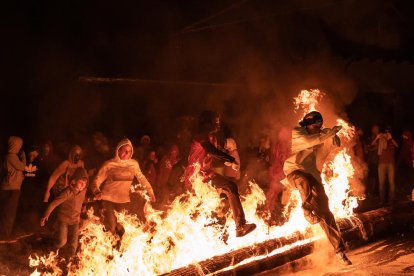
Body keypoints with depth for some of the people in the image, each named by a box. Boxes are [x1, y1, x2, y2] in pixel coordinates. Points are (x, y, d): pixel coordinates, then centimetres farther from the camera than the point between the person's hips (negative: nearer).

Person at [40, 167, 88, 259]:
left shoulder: (83, 191, -7)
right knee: (62, 242, -12)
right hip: (64, 218, -5)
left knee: (73, 245, -1)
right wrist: (46, 215, -35)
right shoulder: (68, 192, -25)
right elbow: (54, 203, -28)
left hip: (75, 220, 5)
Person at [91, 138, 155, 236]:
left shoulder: (134, 164, 3)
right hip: (108, 199, -3)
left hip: (124, 201, 3)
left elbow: (142, 178, 16)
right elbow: (97, 180, -9)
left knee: (124, 229, 5)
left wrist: (150, 191, 11)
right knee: (111, 228, -14)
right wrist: (97, 192, -28)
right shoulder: (109, 164, -7)